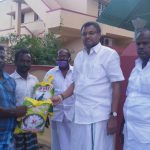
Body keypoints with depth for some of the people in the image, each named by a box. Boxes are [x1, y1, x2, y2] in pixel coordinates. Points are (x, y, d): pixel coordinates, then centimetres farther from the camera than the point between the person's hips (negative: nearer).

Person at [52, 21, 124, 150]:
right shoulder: (79, 56, 12)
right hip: (80, 114, 5)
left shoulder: (110, 54, -5)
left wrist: (113, 115, -11)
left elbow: (116, 86, -7)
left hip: (100, 116, -5)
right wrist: (61, 96, 3)